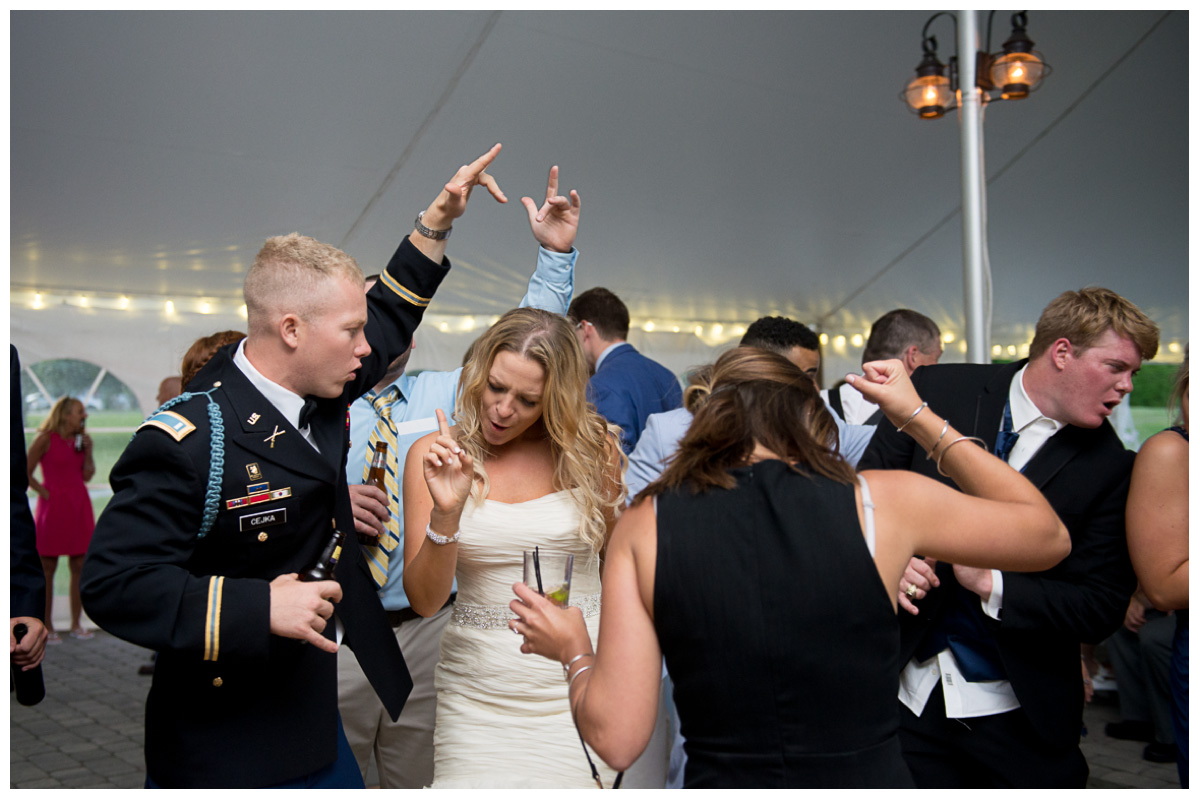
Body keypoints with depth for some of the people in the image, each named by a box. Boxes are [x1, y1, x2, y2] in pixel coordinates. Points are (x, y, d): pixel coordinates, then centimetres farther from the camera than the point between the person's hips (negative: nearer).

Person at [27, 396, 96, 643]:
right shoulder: (45, 438, -5)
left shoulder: (81, 439, 11)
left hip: (79, 506, 5)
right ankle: (47, 627, 9)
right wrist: (44, 492, -10)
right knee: (48, 569, 2)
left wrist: (88, 450, -3)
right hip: (53, 507, -5)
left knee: (79, 566, 6)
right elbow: (26, 473, -6)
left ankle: (76, 624, 15)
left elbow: (87, 476, 7)